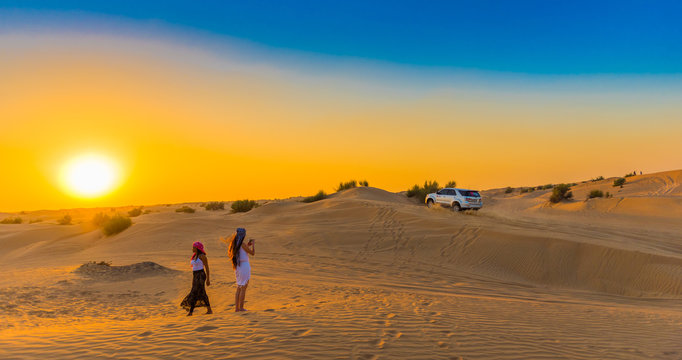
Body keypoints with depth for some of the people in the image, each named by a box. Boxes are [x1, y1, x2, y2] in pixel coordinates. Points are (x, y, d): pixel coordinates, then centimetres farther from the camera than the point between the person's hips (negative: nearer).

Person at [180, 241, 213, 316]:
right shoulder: (194, 256, 14)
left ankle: (190, 311, -7)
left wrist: (208, 279, -14)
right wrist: (193, 279, 21)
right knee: (201, 293, 10)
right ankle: (209, 310, 17)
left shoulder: (202, 256, -11)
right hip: (195, 276, 9)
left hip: (201, 276, -9)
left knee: (194, 293, -11)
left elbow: (207, 268, -12)